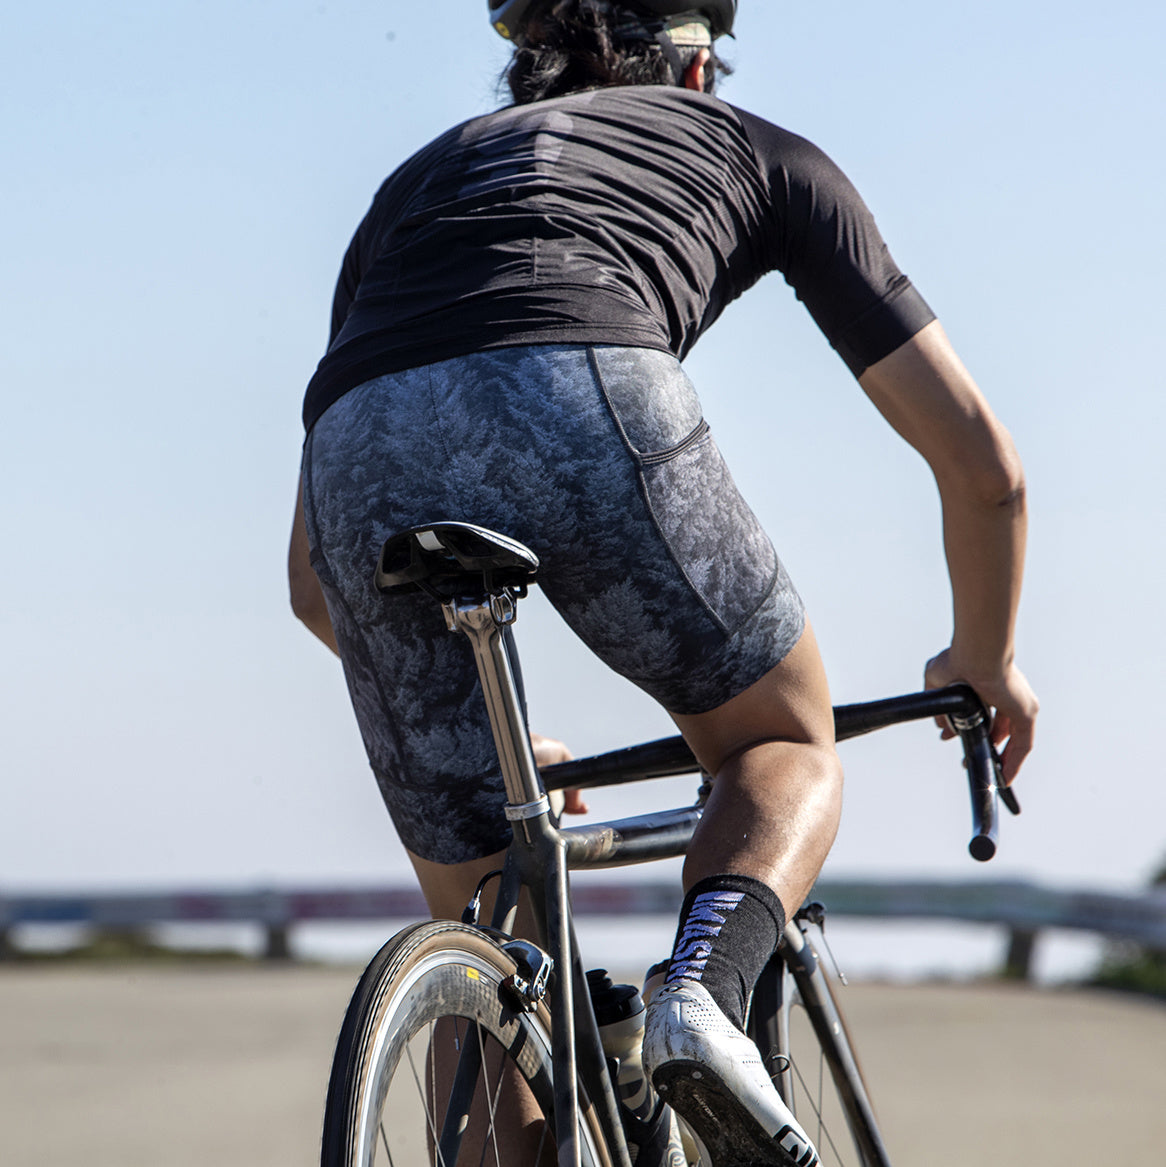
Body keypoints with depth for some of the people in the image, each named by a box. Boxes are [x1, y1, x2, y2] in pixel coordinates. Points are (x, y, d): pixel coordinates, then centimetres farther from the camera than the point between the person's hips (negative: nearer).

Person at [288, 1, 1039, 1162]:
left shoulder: (423, 172, 41)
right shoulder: (762, 151, 34)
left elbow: (311, 578, 44)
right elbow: (981, 461, 32)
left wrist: (475, 734, 58)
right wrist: (986, 659, 51)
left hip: (363, 454, 3)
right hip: (587, 406, -3)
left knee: (483, 939, 19)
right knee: (789, 746, 23)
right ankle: (702, 999, -6)